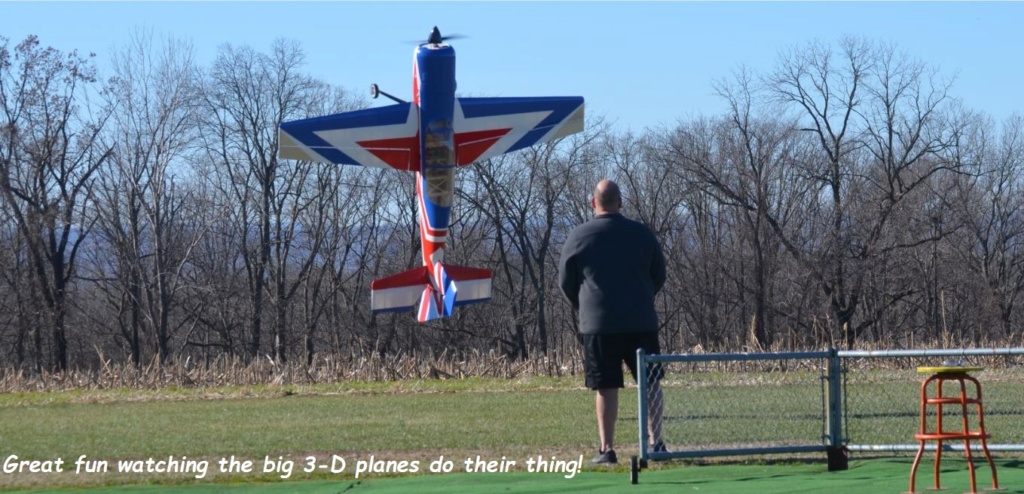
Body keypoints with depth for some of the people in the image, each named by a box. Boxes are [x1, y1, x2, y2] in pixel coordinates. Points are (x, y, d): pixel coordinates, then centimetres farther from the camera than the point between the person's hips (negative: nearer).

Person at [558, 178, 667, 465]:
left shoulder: (578, 237, -1)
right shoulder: (642, 234, 3)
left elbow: (565, 282, 6)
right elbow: (659, 276, 12)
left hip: (598, 324, -1)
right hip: (641, 322, 1)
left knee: (606, 388, 1)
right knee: (650, 384, 9)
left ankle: (606, 448, -2)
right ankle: (656, 442, 6)